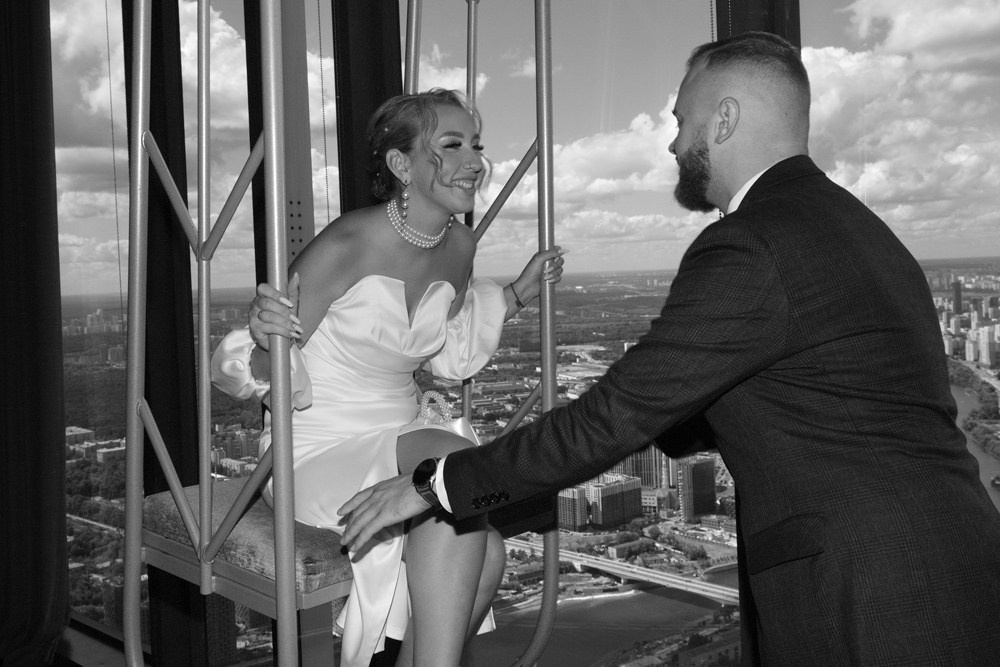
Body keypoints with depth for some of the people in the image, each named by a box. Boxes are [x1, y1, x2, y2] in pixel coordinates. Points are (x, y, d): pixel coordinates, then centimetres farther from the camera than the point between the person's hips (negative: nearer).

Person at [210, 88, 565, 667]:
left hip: (401, 442, 6)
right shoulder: (343, 248, -19)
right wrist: (267, 343, -34)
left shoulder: (458, 246, 1)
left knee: (484, 556, -22)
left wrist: (514, 296, 12)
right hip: (320, 451, -5)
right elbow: (264, 378, -13)